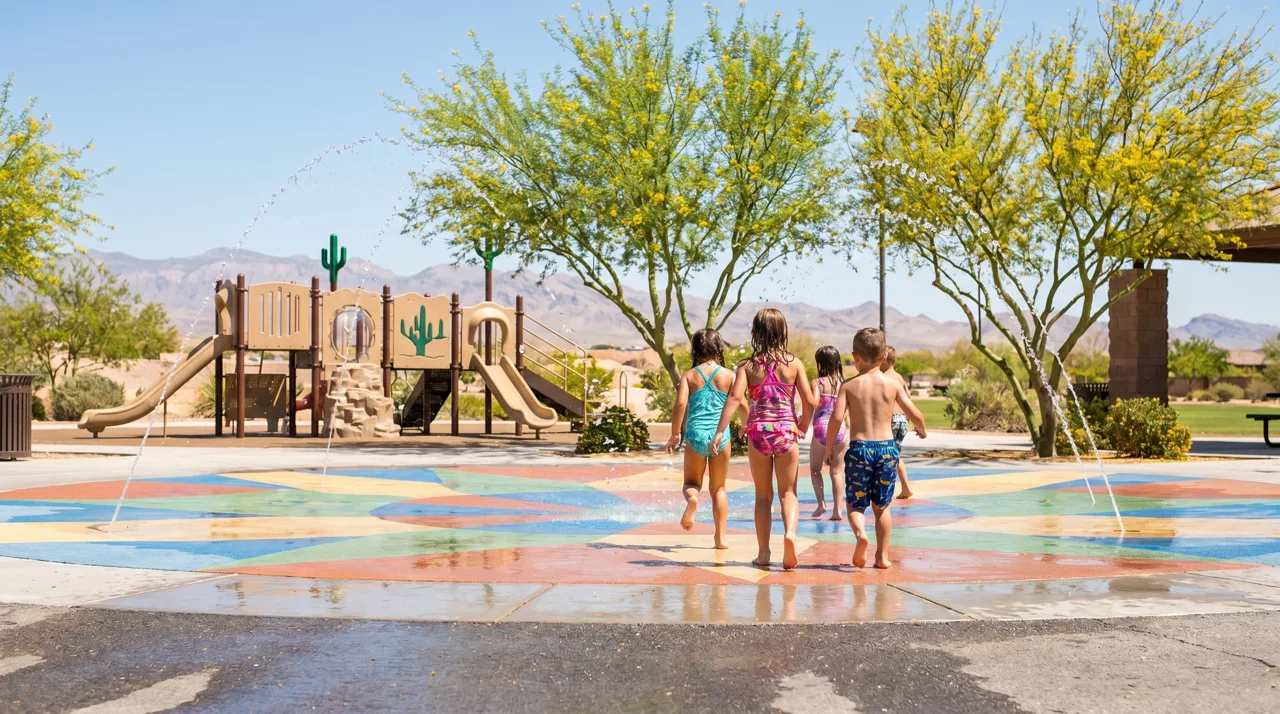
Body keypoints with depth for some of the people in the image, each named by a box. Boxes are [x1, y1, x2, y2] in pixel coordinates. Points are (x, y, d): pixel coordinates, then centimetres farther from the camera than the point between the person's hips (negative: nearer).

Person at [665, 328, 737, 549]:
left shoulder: (689, 376, 3)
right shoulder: (728, 375, 4)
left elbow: (680, 403, -10)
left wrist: (675, 433, -3)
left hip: (695, 434, 0)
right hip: (720, 435, 1)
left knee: (691, 482, 14)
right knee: (719, 488, 14)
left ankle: (692, 498, -22)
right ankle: (720, 537, 11)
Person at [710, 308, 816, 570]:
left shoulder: (748, 365, -1)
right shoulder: (794, 363, 1)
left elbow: (735, 397, -14)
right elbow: (809, 401, -2)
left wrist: (720, 431, -16)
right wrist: (803, 426, 15)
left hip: (758, 431, 1)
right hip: (786, 431, 0)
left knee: (763, 495, 13)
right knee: (788, 492, 8)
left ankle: (763, 552, 14)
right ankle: (789, 532, -21)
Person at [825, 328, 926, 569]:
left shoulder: (849, 385, -3)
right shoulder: (893, 384, 1)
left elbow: (836, 418, -11)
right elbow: (915, 415, 2)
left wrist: (830, 448, 1)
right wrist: (921, 429, 25)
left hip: (859, 448, -1)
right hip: (887, 447, 2)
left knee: (854, 504, 11)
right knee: (882, 506, 15)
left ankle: (860, 533, -19)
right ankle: (882, 555, 15)